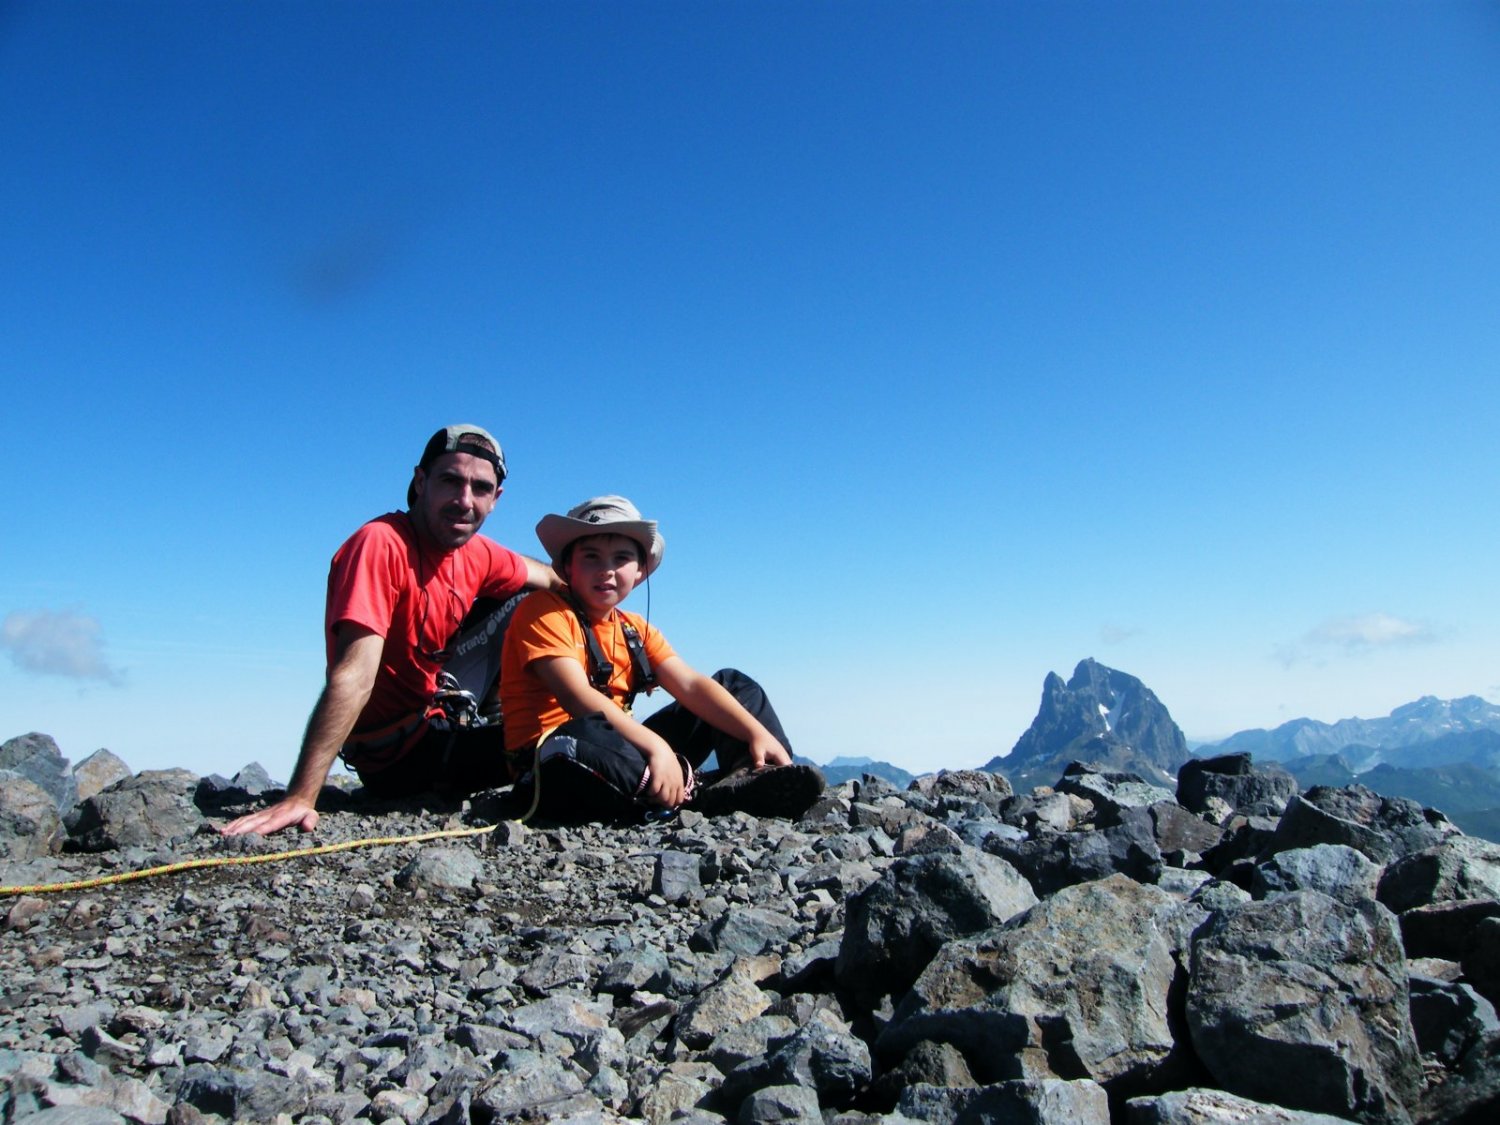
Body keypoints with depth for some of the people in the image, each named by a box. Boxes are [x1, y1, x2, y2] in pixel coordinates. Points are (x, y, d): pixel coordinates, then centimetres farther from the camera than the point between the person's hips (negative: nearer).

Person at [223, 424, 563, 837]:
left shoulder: (478, 554, -5)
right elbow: (353, 676, -37)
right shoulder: (381, 544, -27)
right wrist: (300, 799, -41)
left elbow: (552, 580, 14)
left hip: (435, 712, 8)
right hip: (397, 753, -8)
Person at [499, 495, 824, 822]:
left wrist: (758, 733, -16)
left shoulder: (635, 630, 12)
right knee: (587, 739, -44)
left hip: (621, 754, 8)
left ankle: (760, 776, -22)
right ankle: (695, 794, -22)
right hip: (557, 764, -7)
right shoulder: (543, 610, -9)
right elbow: (578, 696, -24)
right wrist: (655, 745, -35)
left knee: (734, 684, 8)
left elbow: (691, 684, 0)